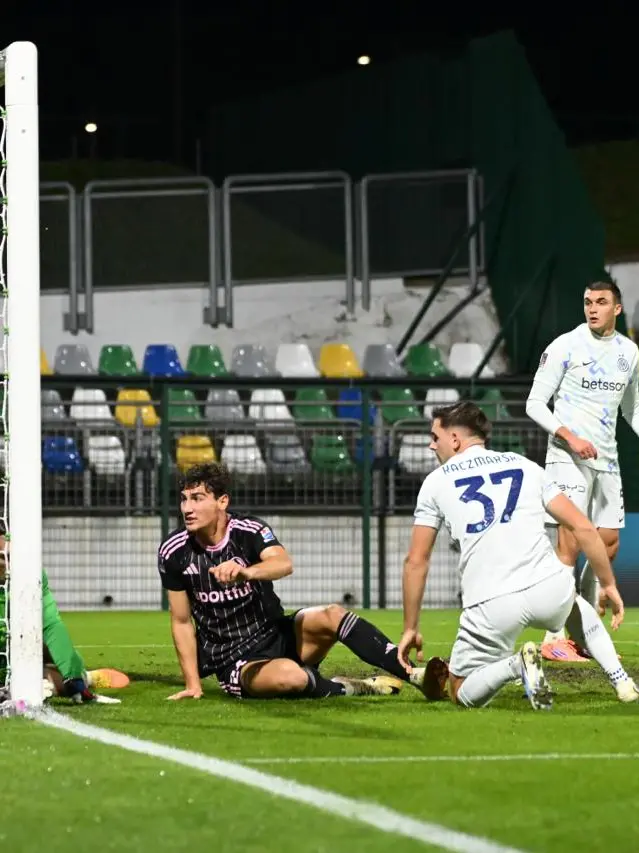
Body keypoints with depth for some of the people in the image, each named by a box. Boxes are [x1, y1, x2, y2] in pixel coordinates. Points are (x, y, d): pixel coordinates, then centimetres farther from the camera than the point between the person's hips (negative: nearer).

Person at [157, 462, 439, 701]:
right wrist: (193, 684, -4)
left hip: (276, 635, 2)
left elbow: (284, 564, -34)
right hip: (234, 664, -2)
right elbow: (181, 621, 2)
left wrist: (246, 572, -57)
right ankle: (349, 688, -8)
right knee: (290, 676, -36)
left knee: (331, 616, -27)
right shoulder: (174, 552, -6)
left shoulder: (250, 530, -11)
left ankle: (414, 675, -24)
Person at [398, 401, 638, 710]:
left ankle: (515, 665, -14)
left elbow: (416, 562, 11)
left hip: (491, 607, -3)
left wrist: (410, 628, 19)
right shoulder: (526, 466, 17)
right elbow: (583, 528, 11)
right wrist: (609, 585, 22)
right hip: (551, 589, 3)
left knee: (462, 694, 15)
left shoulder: (436, 482, 12)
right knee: (576, 607, 40)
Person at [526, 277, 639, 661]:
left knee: (608, 545, 7)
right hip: (568, 457, -6)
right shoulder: (565, 347, -7)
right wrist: (569, 436, -20)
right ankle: (554, 639, -10)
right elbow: (535, 404, -6)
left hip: (607, 459, 6)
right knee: (571, 545, -13)